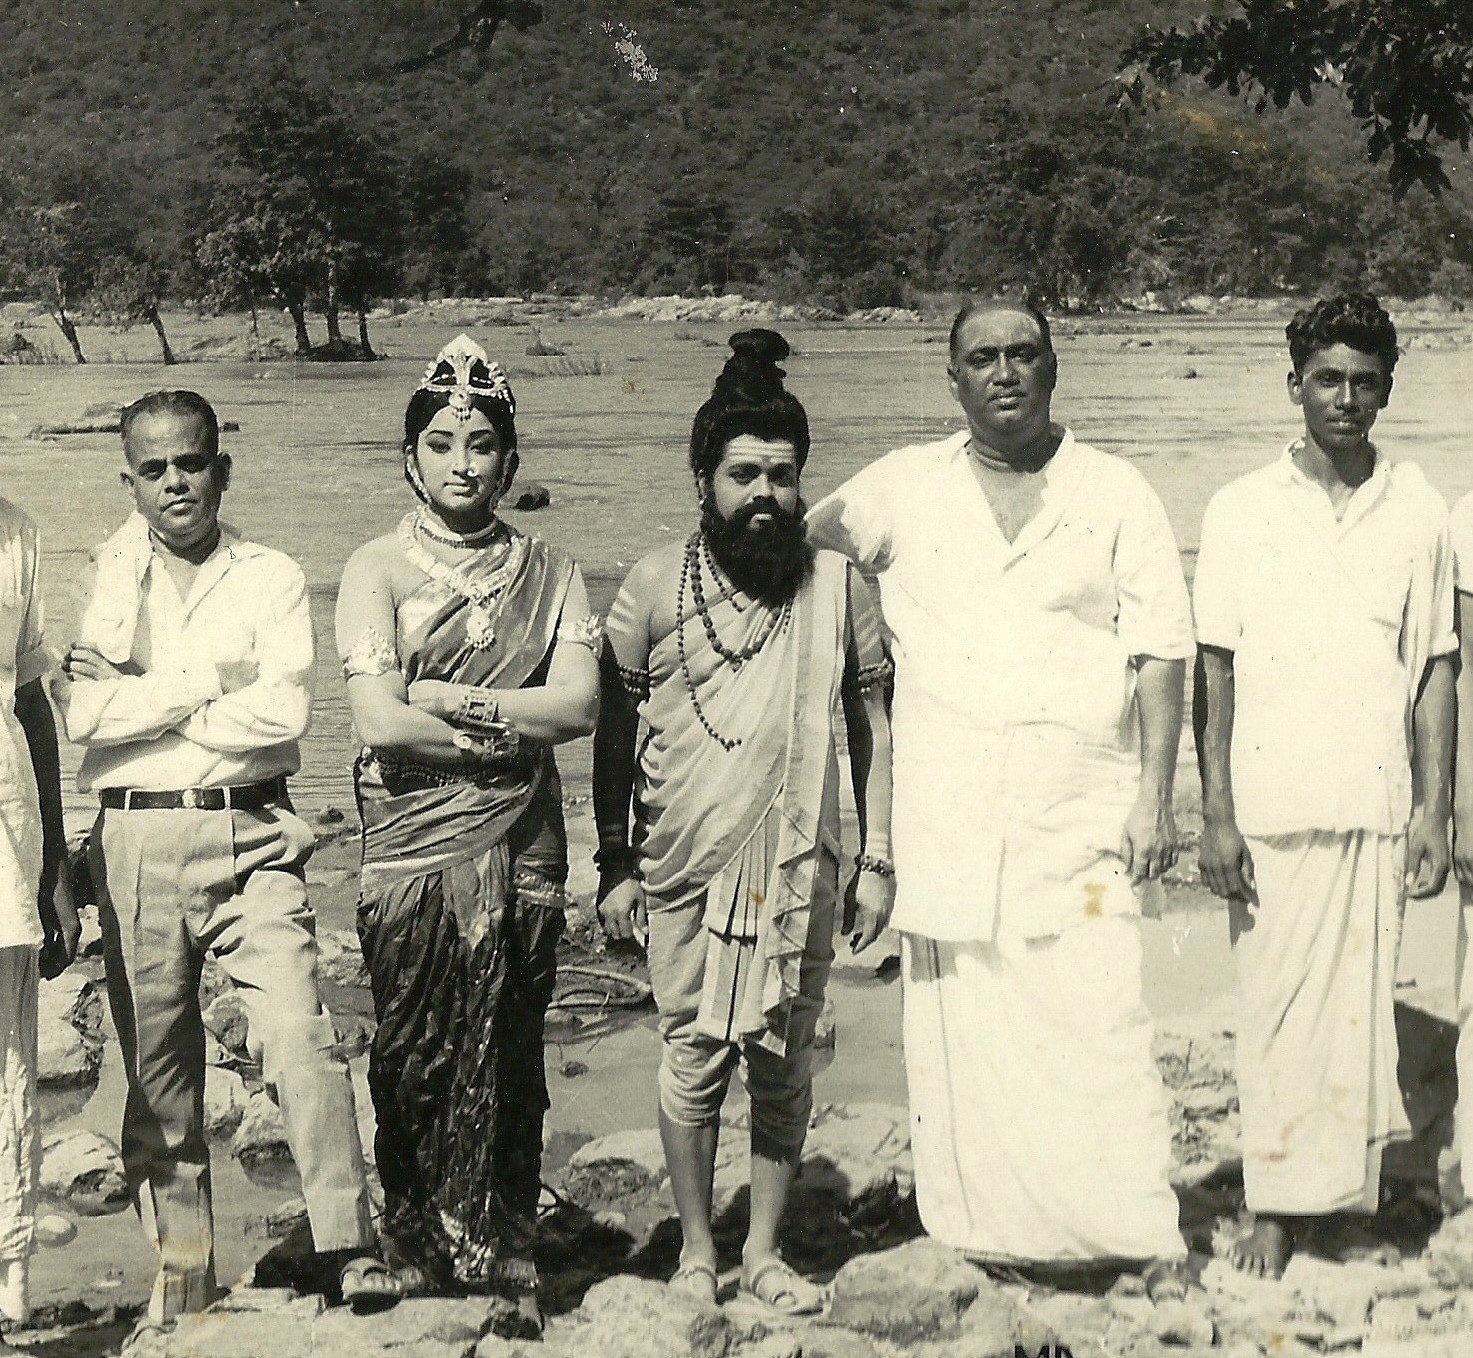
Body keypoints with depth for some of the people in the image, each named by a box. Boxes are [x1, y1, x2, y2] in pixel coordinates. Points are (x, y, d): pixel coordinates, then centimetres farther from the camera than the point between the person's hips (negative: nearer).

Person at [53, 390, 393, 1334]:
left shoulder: (273, 579, 5)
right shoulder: (101, 578, 8)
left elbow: (283, 714, -10)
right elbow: (83, 710, -6)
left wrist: (140, 703, -4)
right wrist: (209, 686, -7)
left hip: (249, 837, -2)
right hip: (135, 840, 2)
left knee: (299, 1035, -13)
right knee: (157, 1061, 7)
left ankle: (351, 1245, -7)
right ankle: (181, 1266, 19)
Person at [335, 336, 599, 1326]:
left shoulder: (549, 573, 8)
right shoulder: (378, 570, 1)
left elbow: (581, 703, -4)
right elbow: (380, 721, -10)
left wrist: (453, 701, -9)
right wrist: (515, 726, -6)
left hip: (523, 849, 2)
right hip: (414, 849, -2)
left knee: (510, 1063, 7)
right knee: (418, 1065, 2)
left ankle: (509, 1269, 18)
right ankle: (425, 1270, 16)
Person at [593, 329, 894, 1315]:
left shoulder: (839, 587, 0)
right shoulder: (656, 586, -2)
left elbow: (873, 725, 6)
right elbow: (615, 729, 4)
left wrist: (878, 860, 3)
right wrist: (614, 864, 3)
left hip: (801, 868, 1)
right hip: (685, 868, -1)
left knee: (785, 1065, 7)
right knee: (694, 1059, 6)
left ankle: (766, 1250, 23)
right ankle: (697, 1253, 22)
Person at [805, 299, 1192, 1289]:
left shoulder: (1116, 494, 7)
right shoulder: (903, 488, 11)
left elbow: (1162, 651, 4)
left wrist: (1154, 795, -4)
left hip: (1080, 808, -2)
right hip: (948, 816, 2)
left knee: (1097, 1021, -8)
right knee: (960, 1026, 1)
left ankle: (1149, 1240, 0)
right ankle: (989, 1233, 11)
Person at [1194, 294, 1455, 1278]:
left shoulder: (1418, 511, 6)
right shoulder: (1242, 512, 3)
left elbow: (1435, 673, 8)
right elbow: (1213, 672, 2)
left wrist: (1435, 813, 2)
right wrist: (1216, 816, -4)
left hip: (1377, 807, 1)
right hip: (1270, 810, -1)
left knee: (1357, 1002, 4)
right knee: (1274, 1005, 2)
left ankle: (1338, 1192, 18)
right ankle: (1277, 1206, 11)